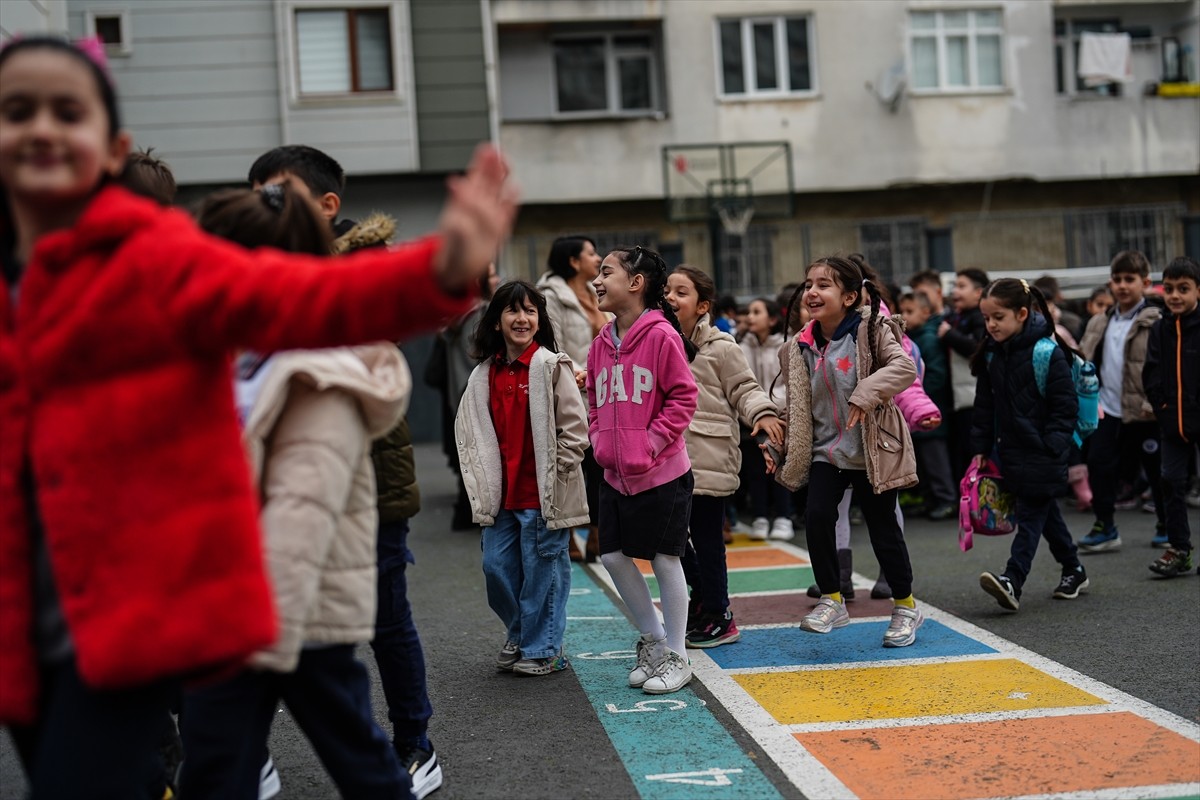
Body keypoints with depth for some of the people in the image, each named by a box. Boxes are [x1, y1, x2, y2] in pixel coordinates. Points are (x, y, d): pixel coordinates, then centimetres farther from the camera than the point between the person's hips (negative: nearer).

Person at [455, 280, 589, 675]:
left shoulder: (552, 365, -8)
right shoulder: (484, 374, 9)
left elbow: (574, 428, -10)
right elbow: (470, 430, 16)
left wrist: (555, 476, -10)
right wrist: (483, 480, 8)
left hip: (543, 494, -5)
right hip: (503, 493, 6)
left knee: (542, 568, 3)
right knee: (497, 566, 10)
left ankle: (541, 649, 17)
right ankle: (519, 635, 32)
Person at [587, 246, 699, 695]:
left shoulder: (662, 336, -13)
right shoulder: (601, 343, 8)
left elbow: (683, 397, -12)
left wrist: (651, 442, -16)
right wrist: (599, 441, 2)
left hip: (662, 473, -7)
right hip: (616, 475, 7)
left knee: (664, 559, 2)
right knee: (614, 556, 8)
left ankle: (676, 657, 16)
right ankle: (653, 639, 27)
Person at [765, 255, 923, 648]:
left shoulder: (872, 331, -11)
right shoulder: (801, 347, 3)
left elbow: (904, 367, -25)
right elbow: (795, 405, 10)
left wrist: (866, 392, -37)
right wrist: (778, 447, 4)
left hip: (873, 451, -4)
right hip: (825, 450, 4)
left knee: (882, 526, 4)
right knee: (817, 517, -11)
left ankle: (905, 606, 22)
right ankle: (831, 600, 7)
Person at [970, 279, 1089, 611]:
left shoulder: (1047, 353, -13)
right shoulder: (990, 355, 6)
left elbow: (1065, 405, -12)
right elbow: (985, 406, 13)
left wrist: (1052, 447, -16)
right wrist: (981, 447, 10)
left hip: (1041, 452, -7)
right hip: (1011, 451, 7)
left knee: (1030, 514, -8)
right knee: (1046, 511, 17)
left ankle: (1012, 581, -15)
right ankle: (1073, 570, 31)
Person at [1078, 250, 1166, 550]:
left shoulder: (1157, 321, -9)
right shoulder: (1100, 324, 10)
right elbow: (1085, 363, 17)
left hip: (1145, 412, -5)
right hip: (1109, 410, 5)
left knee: (1157, 469, 8)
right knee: (1099, 464, 1)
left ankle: (1168, 526, 24)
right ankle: (1104, 527, 12)